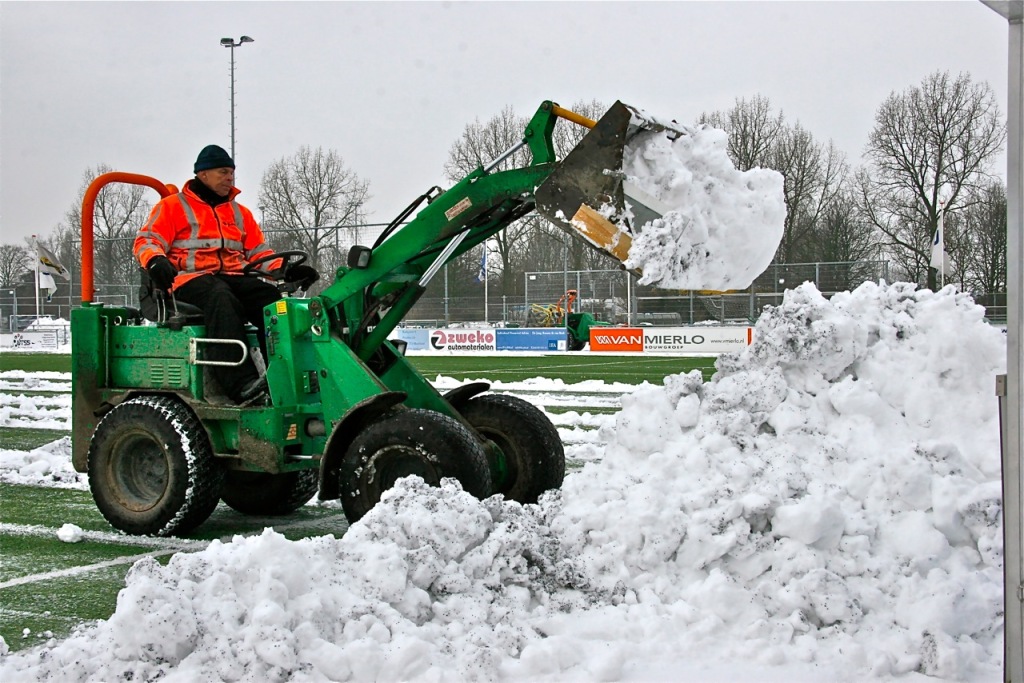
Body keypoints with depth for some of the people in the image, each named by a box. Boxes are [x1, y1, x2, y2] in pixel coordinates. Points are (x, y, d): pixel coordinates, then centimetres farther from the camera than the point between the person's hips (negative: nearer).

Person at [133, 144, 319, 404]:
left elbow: (259, 253, 23)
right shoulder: (173, 206, 14)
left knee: (271, 298, -28)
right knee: (221, 298, -40)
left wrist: (285, 270, 3)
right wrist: (156, 261, -21)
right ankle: (242, 383, -53)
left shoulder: (240, 213, 28)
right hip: (190, 279, -5)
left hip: (234, 278, 5)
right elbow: (146, 240, 3)